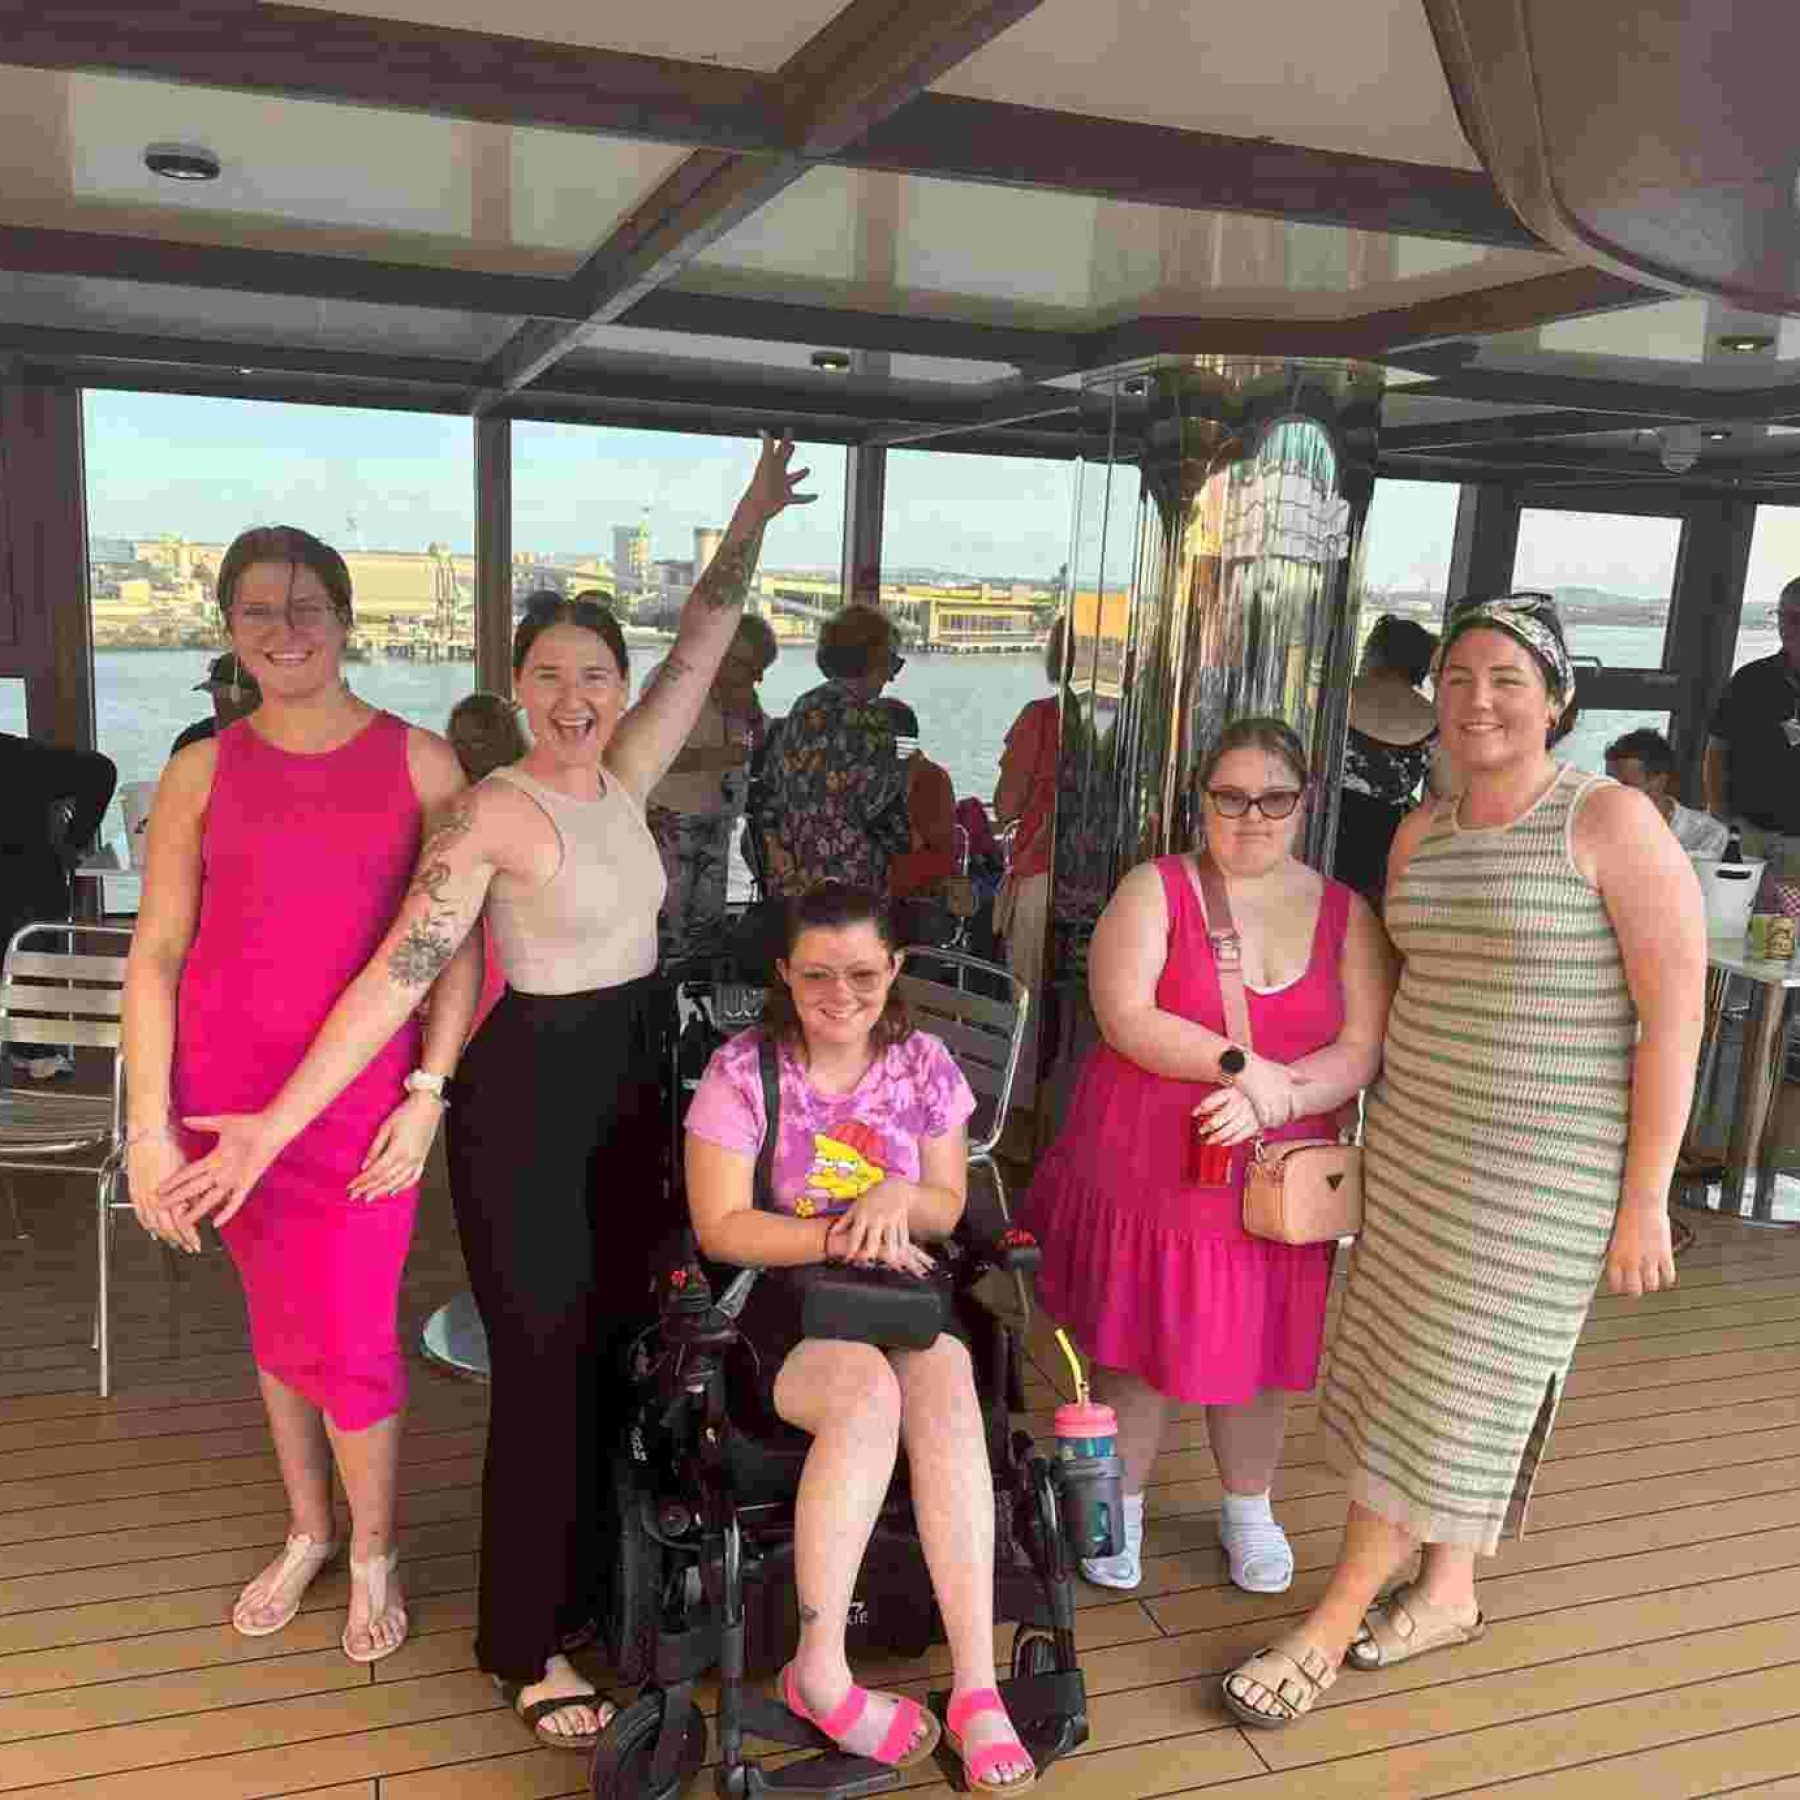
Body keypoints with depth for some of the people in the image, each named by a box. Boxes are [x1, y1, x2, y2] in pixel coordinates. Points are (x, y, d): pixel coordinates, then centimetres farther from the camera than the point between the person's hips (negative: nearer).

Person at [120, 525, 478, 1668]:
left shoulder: (419, 761, -2)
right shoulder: (204, 771, 2)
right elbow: (156, 952, 2)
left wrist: (430, 1093, -9)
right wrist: (148, 1124, -3)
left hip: (363, 1092, -2)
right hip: (228, 1090, 2)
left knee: (350, 1340, 0)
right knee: (278, 1320, 17)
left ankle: (374, 1550, 27)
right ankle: (309, 1530, 39)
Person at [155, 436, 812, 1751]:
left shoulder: (622, 780, 3)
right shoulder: (494, 815, -17)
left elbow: (699, 653, 10)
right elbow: (397, 976, -20)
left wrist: (750, 525, 8)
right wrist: (277, 1122, -23)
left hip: (632, 1088, 7)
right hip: (530, 1095, -7)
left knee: (621, 1344, 17)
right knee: (545, 1369, 3)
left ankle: (594, 1578, 37)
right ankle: (526, 1645, 21)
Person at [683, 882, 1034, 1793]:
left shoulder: (926, 1064, 3)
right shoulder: (741, 1071, -8)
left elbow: (946, 1210, 8)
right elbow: (721, 1229, -11)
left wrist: (898, 1196, -15)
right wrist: (841, 1237, -21)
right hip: (779, 1305, -3)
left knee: (947, 1397, -29)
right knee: (868, 1391, -34)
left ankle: (976, 1682, -28)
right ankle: (821, 1671, -22)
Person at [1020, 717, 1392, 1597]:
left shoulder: (1345, 913, 4)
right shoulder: (1154, 890, -3)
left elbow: (1363, 1050, -4)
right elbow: (1125, 1017, -15)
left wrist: (1271, 1102, -20)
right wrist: (1243, 1066, -20)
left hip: (1271, 1180, 2)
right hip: (1145, 1169, -2)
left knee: (1255, 1354, 14)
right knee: (1136, 1346, 9)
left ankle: (1248, 1509, 38)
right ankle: (1120, 1511, 31)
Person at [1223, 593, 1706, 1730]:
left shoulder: (1611, 820, -14)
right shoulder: (1420, 835, 5)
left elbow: (1675, 1015, -14)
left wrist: (1645, 1199, -15)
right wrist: (1375, 1136, 15)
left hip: (1545, 1166, -6)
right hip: (1421, 1147, 7)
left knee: (1450, 1390, 2)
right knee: (1411, 1367, 14)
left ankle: (1331, 1626, 14)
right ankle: (1445, 1593, 35)